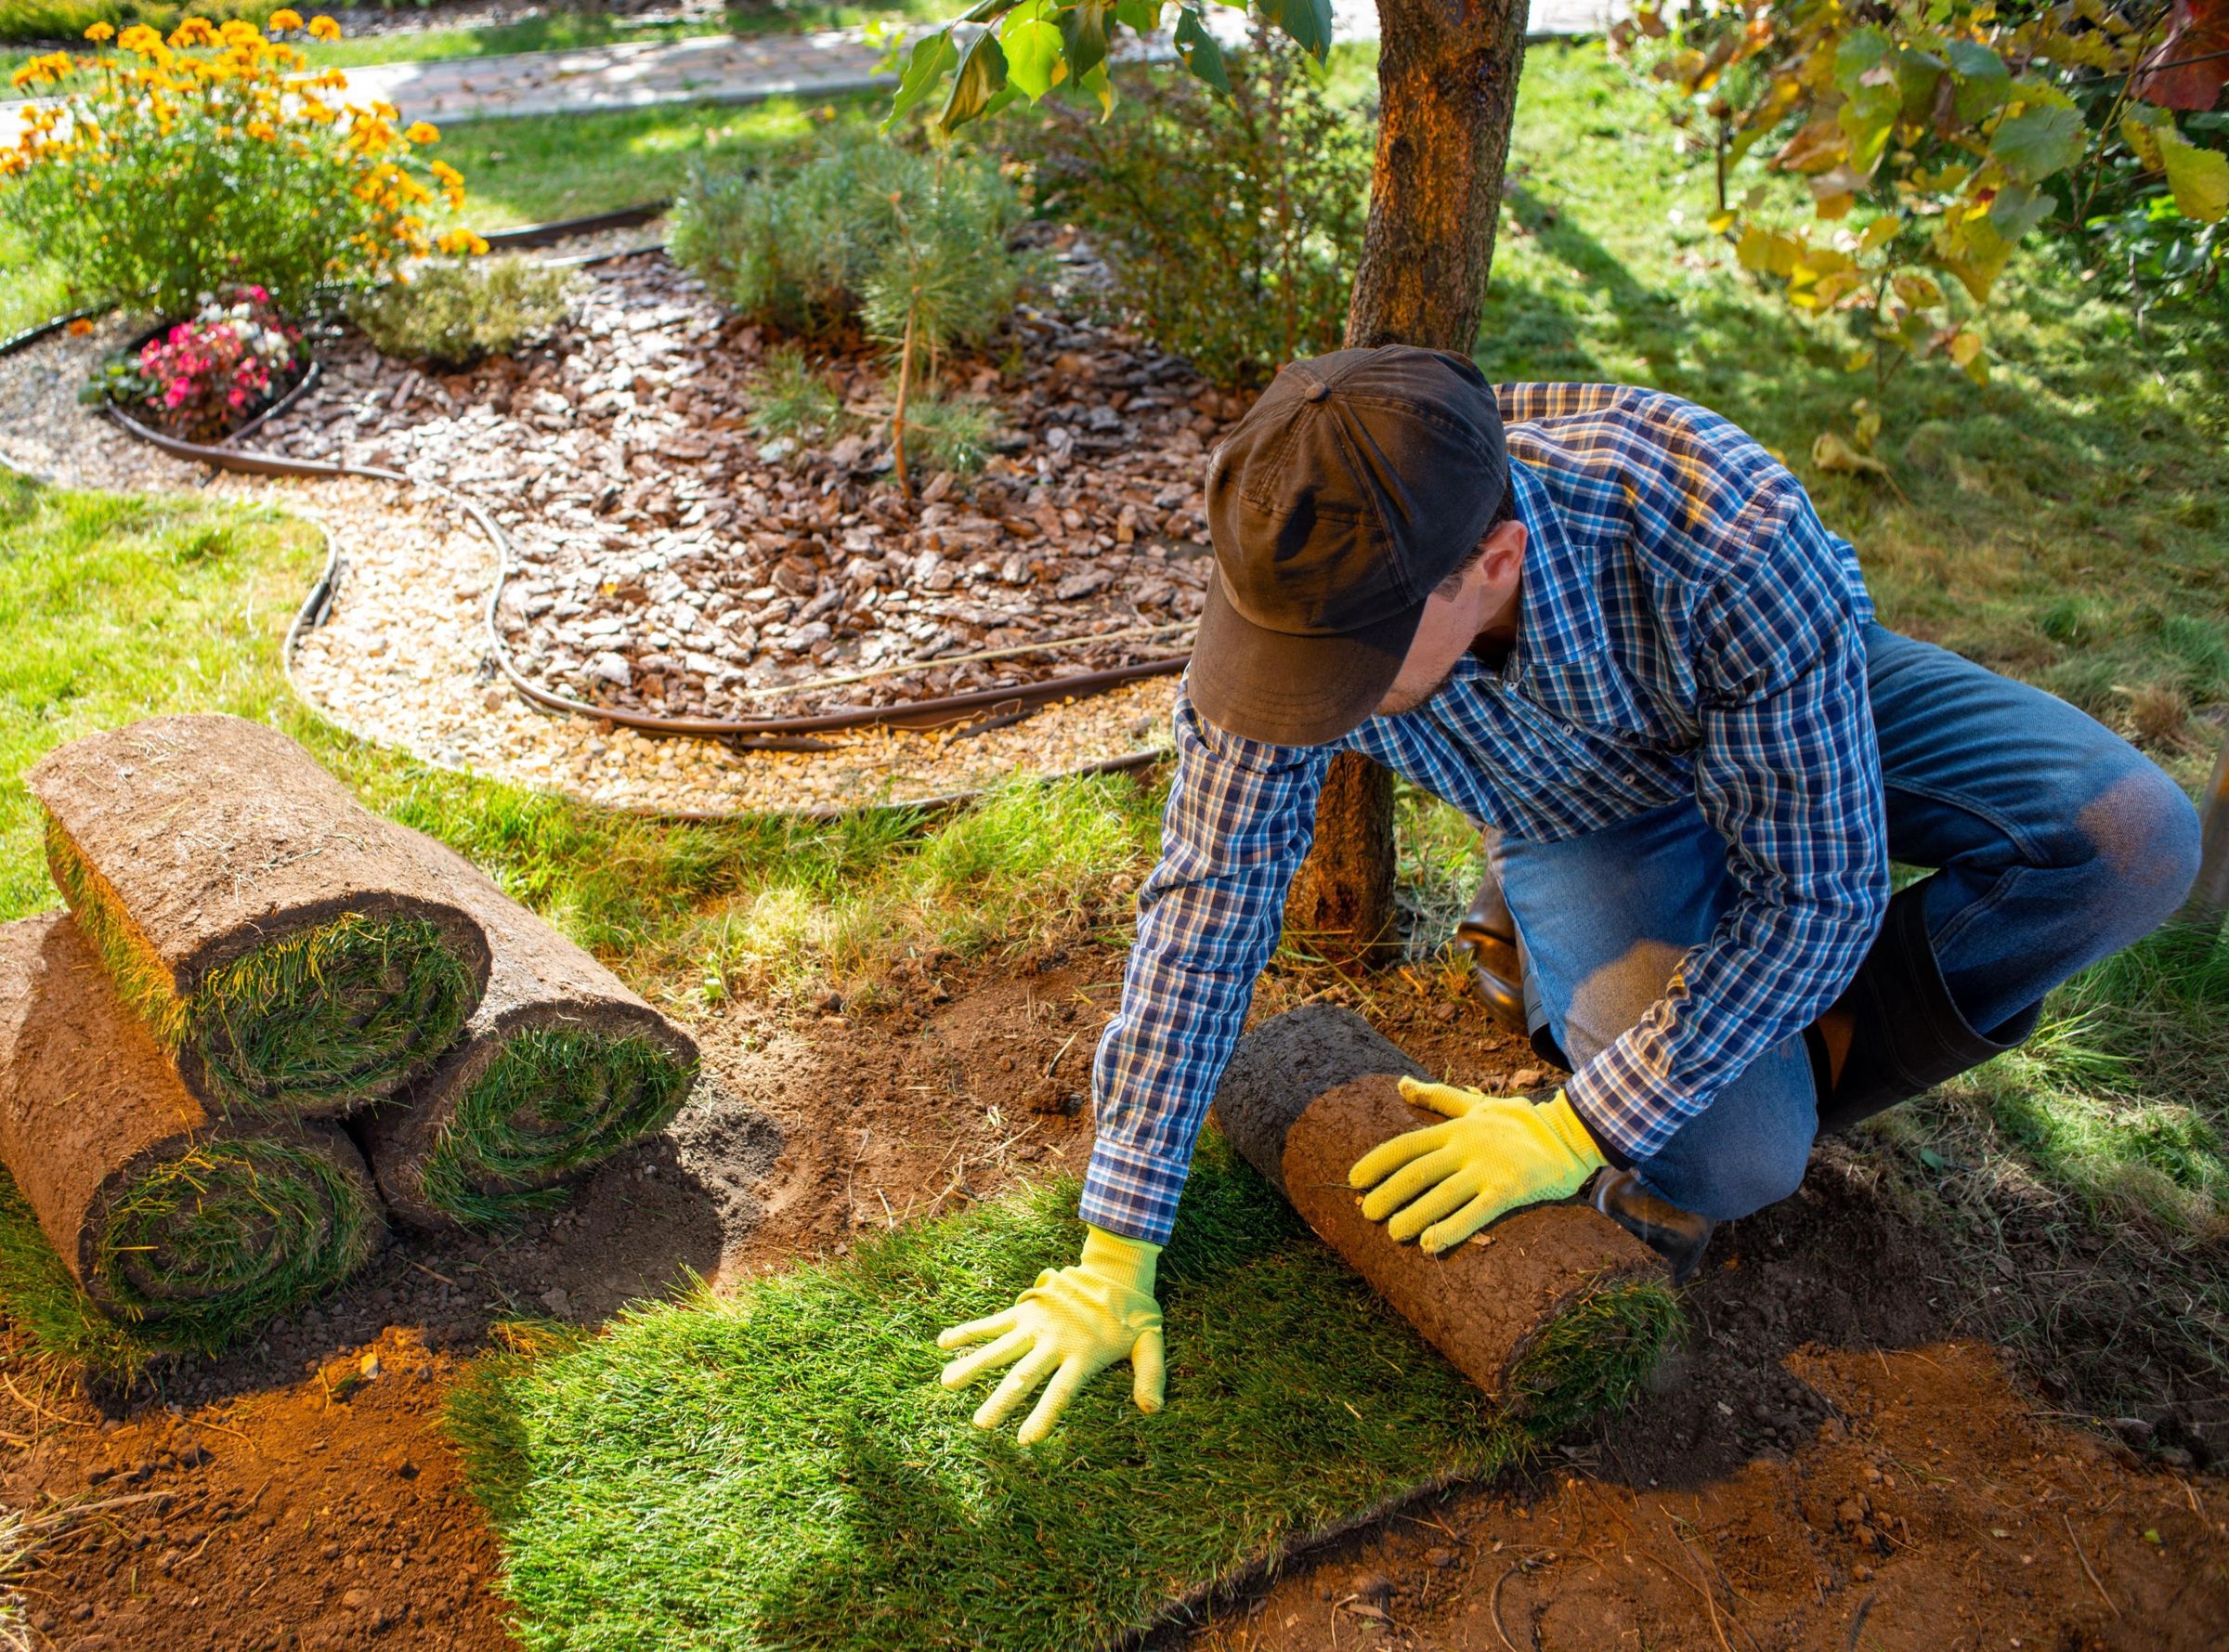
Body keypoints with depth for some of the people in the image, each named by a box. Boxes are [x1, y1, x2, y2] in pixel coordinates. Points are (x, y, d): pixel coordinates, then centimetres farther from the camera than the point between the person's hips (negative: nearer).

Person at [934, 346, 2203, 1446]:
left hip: (1819, 708, 1)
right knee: (1722, 1162, -23)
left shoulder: (1731, 536, -42)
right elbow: (1209, 901, -25)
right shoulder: (1304, 587, -33)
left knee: (2135, 843, -24)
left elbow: (1815, 895, -31)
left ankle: (1820, 1046, -1)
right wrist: (1119, 1255, -23)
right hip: (1589, 818, 0)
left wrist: (1578, 1129, -30)